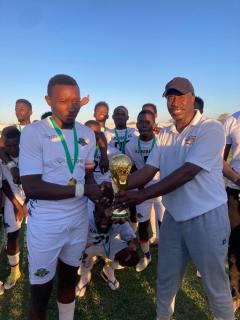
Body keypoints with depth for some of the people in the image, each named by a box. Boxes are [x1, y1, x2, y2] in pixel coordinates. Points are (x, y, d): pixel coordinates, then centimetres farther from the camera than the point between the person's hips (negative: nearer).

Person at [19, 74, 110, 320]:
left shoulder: (87, 134, 4)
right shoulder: (33, 133, -14)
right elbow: (32, 188, -20)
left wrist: (102, 203, -9)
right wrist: (82, 189, -21)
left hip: (79, 220, 5)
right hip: (46, 225, -4)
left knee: (69, 280, 24)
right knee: (41, 293, 12)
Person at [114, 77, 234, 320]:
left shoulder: (211, 129, -14)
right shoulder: (165, 134, 6)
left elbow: (188, 172, -24)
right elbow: (148, 170, -1)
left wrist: (143, 195, -27)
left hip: (207, 217, -5)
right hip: (173, 216, 6)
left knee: (215, 284, 14)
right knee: (166, 279, 20)